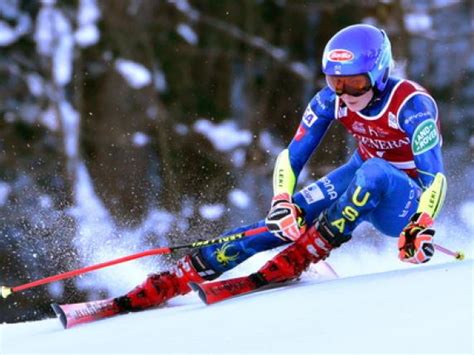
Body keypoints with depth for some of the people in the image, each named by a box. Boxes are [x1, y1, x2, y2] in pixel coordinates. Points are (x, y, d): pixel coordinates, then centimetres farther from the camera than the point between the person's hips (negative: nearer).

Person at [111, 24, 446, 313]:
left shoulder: (411, 105, -26)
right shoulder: (331, 101, -11)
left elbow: (435, 177, -31)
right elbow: (291, 157, -8)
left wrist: (423, 229, -47)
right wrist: (282, 204, -26)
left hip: (404, 206, -4)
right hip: (359, 182, 4)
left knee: (372, 173, -37)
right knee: (287, 218, -18)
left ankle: (298, 259, -31)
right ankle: (176, 279, -20)